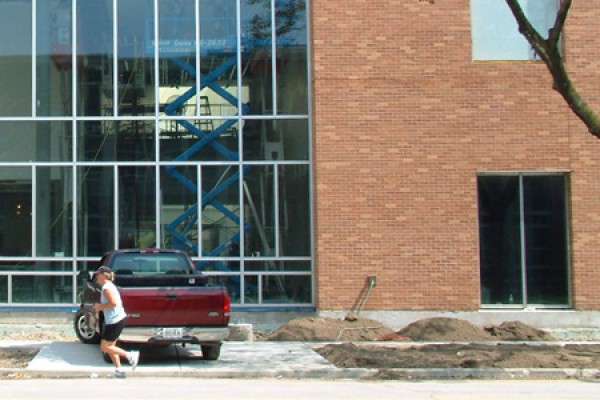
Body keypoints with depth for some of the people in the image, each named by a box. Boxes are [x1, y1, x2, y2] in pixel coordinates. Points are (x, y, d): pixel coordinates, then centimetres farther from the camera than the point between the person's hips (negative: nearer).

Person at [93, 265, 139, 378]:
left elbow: (113, 303, -26)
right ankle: (119, 370, 16)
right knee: (109, 346, 15)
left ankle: (130, 355, -2)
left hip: (115, 321, -11)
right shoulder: (108, 286, 15)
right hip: (116, 319, 11)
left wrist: (100, 307, -14)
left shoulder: (106, 288, -17)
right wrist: (100, 307, 13)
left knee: (105, 347, -3)